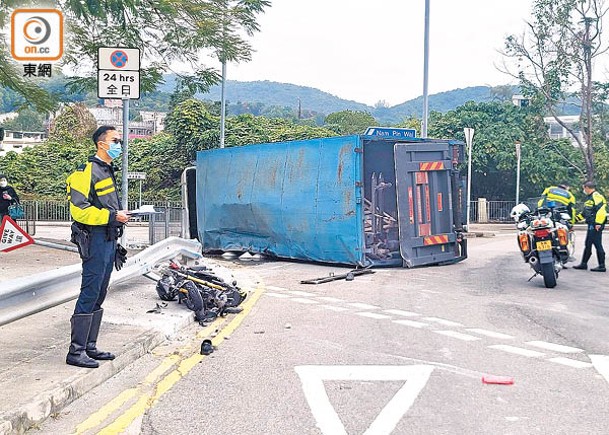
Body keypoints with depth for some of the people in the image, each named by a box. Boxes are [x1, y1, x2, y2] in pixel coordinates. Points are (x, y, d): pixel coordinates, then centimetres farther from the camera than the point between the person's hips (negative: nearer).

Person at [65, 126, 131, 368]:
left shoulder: (107, 171, 19)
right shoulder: (88, 171, -12)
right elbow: (79, 210, -19)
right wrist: (111, 216, -19)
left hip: (108, 240, 10)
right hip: (94, 240, -10)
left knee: (98, 296, 13)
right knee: (89, 295, -7)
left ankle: (89, 347, 21)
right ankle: (76, 351, 0)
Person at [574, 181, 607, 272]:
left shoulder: (596, 196, -12)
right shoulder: (589, 197, 20)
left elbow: (601, 210, -23)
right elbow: (586, 212, 28)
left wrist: (598, 223, -26)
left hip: (596, 225, -11)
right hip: (591, 225, 11)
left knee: (597, 245, -7)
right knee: (588, 245, 15)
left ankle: (602, 266, -3)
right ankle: (583, 264, 23)